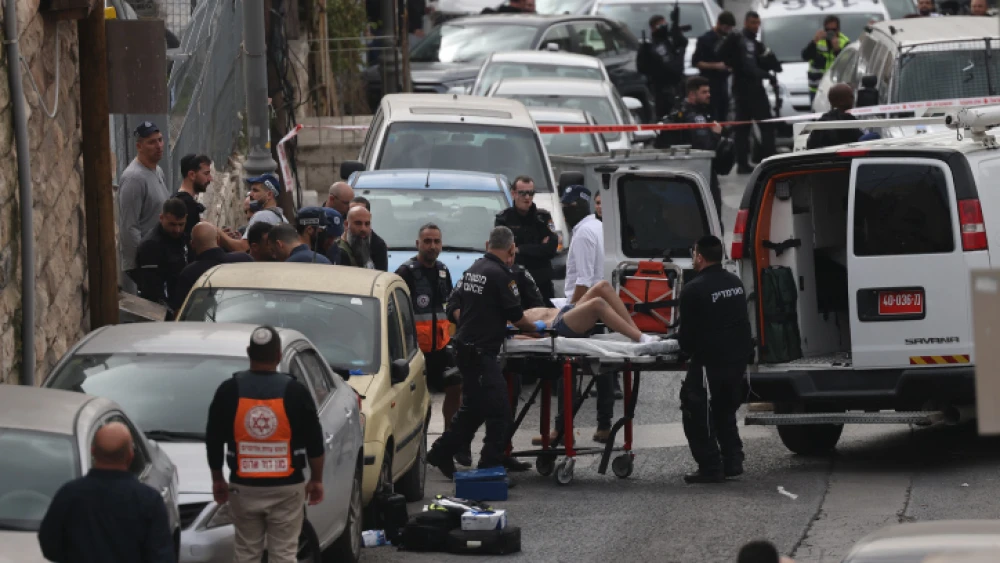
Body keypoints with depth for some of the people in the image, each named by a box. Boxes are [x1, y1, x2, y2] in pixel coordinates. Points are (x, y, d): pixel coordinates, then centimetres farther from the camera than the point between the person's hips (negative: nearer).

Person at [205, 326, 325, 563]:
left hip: (244, 488, 1)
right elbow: (314, 442, -2)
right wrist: (316, 480, 10)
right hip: (286, 489, -1)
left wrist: (217, 479, 15)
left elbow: (213, 440, 2)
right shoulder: (295, 391, -8)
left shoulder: (229, 391, -5)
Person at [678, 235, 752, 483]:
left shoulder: (694, 290, -14)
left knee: (698, 416, 1)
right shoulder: (735, 283, 12)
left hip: (710, 361, -8)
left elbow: (689, 331, -10)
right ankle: (732, 461, 19)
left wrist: (686, 348, 9)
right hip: (738, 359, 8)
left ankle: (711, 467, -1)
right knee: (725, 412, 21)